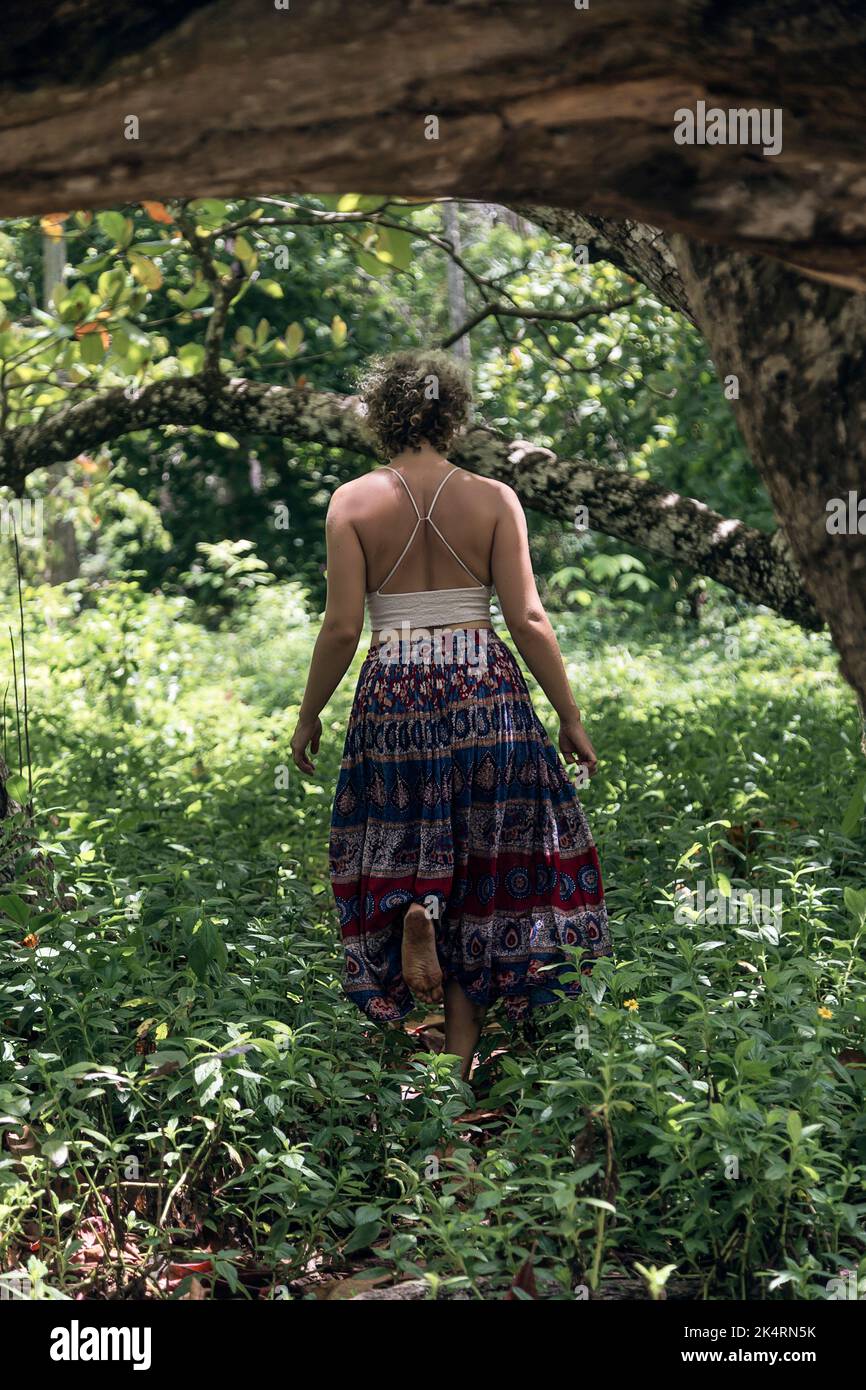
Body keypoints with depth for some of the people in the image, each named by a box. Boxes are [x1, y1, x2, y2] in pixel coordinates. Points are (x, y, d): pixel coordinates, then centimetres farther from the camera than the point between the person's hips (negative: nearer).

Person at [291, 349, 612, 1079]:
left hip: (394, 690, 0)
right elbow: (528, 619, -3)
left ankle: (414, 907, -17)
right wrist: (570, 717, 4)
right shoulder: (494, 498, 0)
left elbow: (342, 627, -4)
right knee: (486, 854, 8)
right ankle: (463, 1045, 9)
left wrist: (309, 716, 8)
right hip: (484, 685, 0)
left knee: (402, 839, 18)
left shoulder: (353, 501, -1)